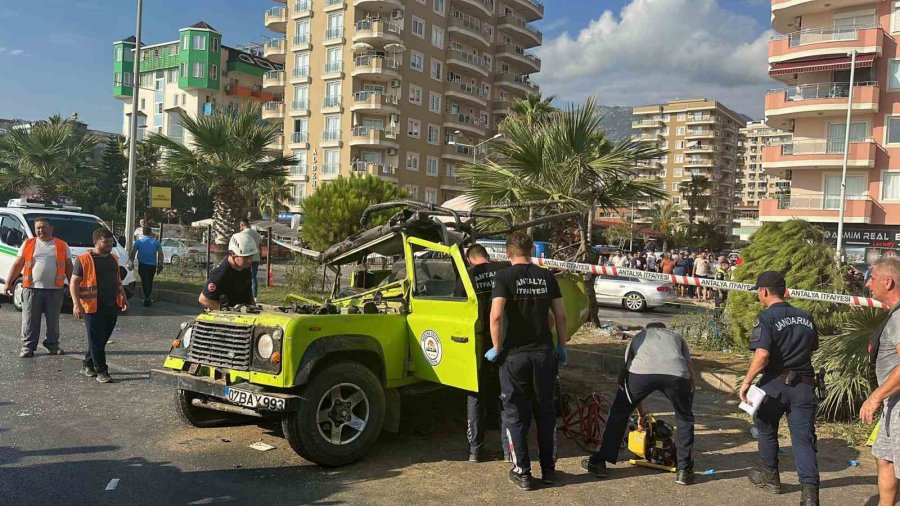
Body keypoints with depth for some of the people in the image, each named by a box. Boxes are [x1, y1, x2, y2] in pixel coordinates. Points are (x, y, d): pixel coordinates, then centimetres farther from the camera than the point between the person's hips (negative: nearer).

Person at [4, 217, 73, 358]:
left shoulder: (62, 245, 7)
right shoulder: (28, 244, 7)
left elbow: (68, 266, 11)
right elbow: (17, 264, 8)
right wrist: (9, 282, 1)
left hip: (54, 289, 0)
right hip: (32, 288, 0)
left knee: (53, 320, 8)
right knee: (30, 320, 2)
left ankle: (53, 344, 19)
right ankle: (28, 346, 9)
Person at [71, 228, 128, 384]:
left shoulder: (113, 258, 13)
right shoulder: (84, 259, -8)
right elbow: (74, 283, -9)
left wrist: (123, 298, 21)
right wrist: (76, 304, -18)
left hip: (112, 306, 7)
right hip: (93, 307, -7)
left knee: (103, 339, 12)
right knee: (96, 340, -1)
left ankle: (87, 365, 27)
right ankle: (101, 371, 6)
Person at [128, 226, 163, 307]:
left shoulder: (139, 241, 2)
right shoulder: (156, 242, 5)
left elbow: (133, 253, -1)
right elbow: (160, 254, -1)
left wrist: (131, 262, 10)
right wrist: (160, 265, 3)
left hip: (142, 264, -2)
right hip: (152, 265, 2)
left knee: (145, 281, -4)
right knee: (150, 282, 16)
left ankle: (147, 299, -14)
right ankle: (147, 298, 25)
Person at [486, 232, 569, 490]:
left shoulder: (505, 276, -8)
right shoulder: (547, 276, 3)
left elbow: (496, 316, -20)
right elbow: (561, 316, 3)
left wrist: (497, 348, -7)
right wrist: (562, 346, 15)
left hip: (515, 355, -3)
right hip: (544, 353, 3)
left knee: (516, 415, 10)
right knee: (545, 412, 17)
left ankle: (522, 473, 15)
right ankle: (548, 470, 25)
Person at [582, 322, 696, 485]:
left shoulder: (638, 337, 40)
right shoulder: (677, 337, 40)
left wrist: (641, 414, 50)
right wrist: (687, 399, 46)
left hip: (641, 370, 0)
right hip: (676, 373, 0)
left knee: (619, 413, 21)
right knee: (685, 419, 26)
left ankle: (598, 462, 24)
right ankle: (684, 471, 25)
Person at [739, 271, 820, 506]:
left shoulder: (766, 317, -11)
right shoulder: (806, 317, 8)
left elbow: (762, 354, -22)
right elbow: (814, 346, 24)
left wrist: (747, 381, -14)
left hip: (775, 384, -4)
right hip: (804, 385, 4)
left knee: (767, 431, 19)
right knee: (804, 439, 2)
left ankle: (770, 477, 34)